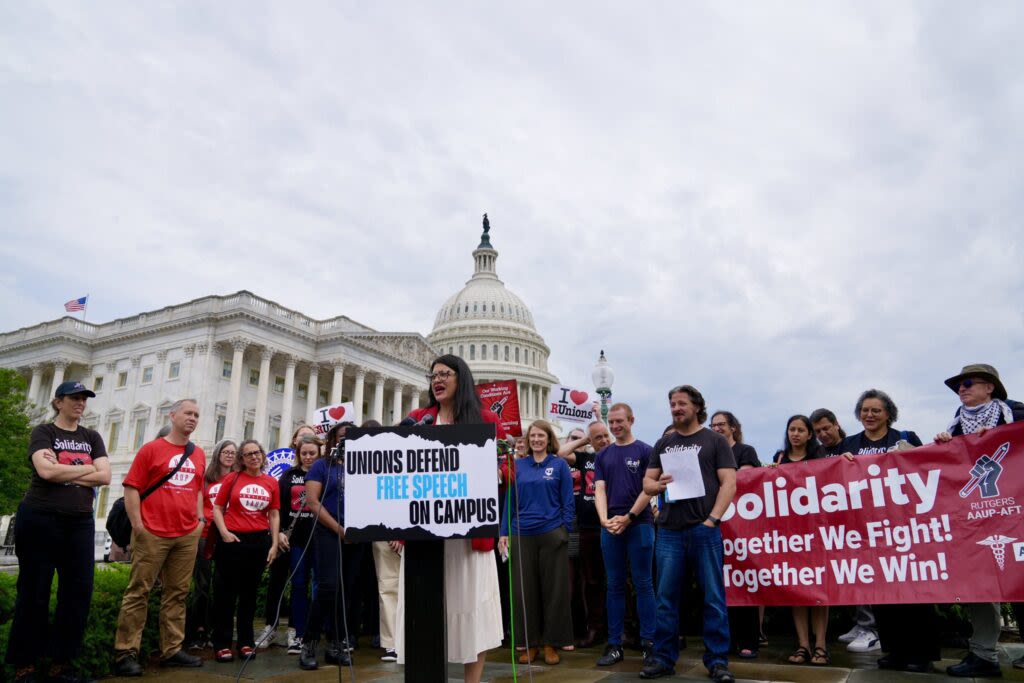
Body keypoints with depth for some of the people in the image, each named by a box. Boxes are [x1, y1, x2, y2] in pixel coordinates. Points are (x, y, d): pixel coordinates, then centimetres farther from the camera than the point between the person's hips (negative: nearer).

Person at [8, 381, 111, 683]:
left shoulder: (92, 437, 12)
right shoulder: (43, 432, 1)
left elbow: (105, 477, -1)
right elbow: (45, 471, -17)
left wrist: (62, 472, -8)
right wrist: (87, 468, -8)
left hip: (80, 522, 4)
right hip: (39, 520, -4)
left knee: (78, 591, 1)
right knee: (34, 592, 2)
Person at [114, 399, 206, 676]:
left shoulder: (199, 454, 13)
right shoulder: (151, 449, 0)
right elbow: (131, 488, -2)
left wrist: (200, 519, 10)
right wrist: (137, 524, -9)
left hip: (187, 536, 5)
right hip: (152, 534, -4)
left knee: (178, 594, 8)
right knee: (138, 592, -1)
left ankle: (172, 650, 15)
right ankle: (125, 653, 6)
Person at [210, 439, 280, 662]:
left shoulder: (271, 482, 4)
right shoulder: (232, 478, -1)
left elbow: (274, 514, 6)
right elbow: (217, 508, 2)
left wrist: (274, 544, 2)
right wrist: (224, 532, -12)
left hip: (260, 542, 2)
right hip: (232, 541, -2)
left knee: (249, 593, 12)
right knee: (226, 592, 4)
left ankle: (246, 642, 22)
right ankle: (222, 644, 14)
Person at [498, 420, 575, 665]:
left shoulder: (559, 465, 2)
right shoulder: (519, 466, 7)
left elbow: (568, 502, 2)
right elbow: (511, 501, 8)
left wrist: (565, 530, -5)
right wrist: (503, 533, 3)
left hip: (552, 534, -2)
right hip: (521, 535, 2)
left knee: (553, 590, 4)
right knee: (523, 590, 6)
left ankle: (551, 643, 17)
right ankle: (529, 643, 19)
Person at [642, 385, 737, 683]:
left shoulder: (715, 441, 4)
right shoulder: (663, 444, 15)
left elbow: (728, 483, -3)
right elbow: (647, 482, 15)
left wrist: (712, 519, -13)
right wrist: (658, 485, -9)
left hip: (704, 530, -3)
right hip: (669, 531, 3)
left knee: (713, 597, 2)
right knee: (666, 597, 7)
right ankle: (664, 658, 17)